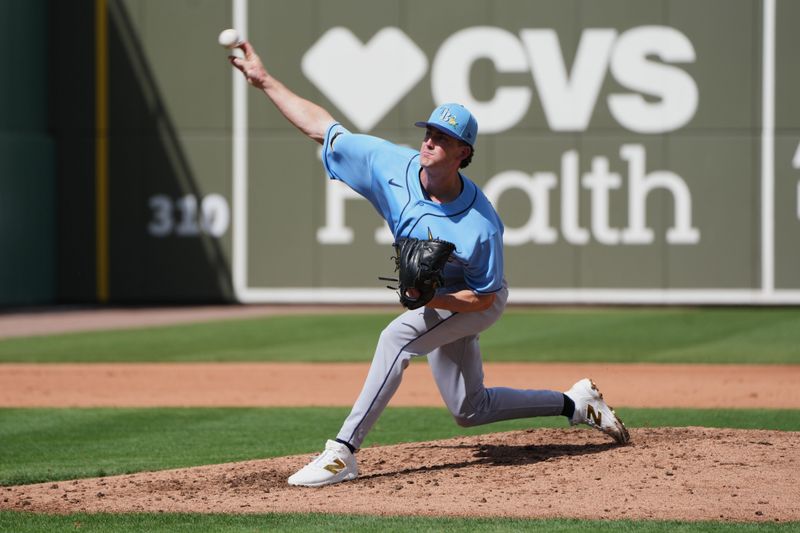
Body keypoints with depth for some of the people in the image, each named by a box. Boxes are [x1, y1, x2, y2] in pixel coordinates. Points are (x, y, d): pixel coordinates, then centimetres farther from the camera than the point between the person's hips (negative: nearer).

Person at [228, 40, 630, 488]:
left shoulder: (480, 226, -34)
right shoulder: (391, 165, -21)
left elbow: (483, 297, -22)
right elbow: (322, 127, -14)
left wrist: (433, 298, -38)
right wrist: (264, 80, -16)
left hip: (475, 304, -7)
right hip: (438, 303, 7)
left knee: (397, 336, -32)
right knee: (470, 410, 15)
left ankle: (343, 453, -32)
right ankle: (576, 404, 32)